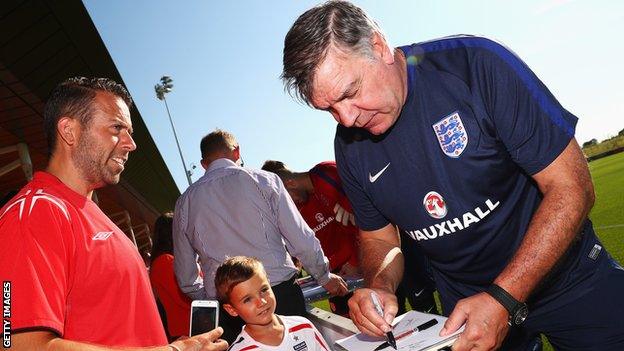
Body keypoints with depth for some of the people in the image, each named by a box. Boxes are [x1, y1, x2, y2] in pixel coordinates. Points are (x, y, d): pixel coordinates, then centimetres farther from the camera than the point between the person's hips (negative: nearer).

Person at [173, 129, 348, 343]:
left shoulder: (185, 202, 6)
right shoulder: (263, 180, -2)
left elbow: (185, 276, 10)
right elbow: (302, 241, -4)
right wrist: (325, 277, 11)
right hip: (280, 292, -2)